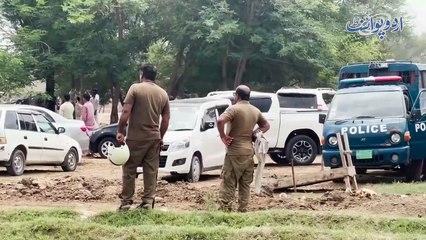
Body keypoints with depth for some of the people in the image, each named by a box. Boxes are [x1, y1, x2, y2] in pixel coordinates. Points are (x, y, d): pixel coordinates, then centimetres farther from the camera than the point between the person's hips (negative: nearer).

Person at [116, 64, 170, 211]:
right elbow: (166, 119, 7)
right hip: (154, 137, 4)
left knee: (129, 169, 5)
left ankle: (126, 202, 6)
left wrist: (120, 131, -7)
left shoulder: (135, 88, -6)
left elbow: (126, 112, -12)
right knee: (151, 171, 8)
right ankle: (148, 202, 8)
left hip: (135, 137, -4)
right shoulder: (163, 94, 8)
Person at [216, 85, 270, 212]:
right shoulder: (255, 111, 10)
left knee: (228, 182, -3)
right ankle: (243, 209, 11)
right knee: (245, 184, 10)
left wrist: (223, 136, -16)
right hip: (249, 151, 6)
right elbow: (266, 125, 23)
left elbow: (220, 120, -27)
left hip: (234, 152, -6)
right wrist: (254, 134, 12)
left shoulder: (234, 109, -12)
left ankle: (225, 209, -7)